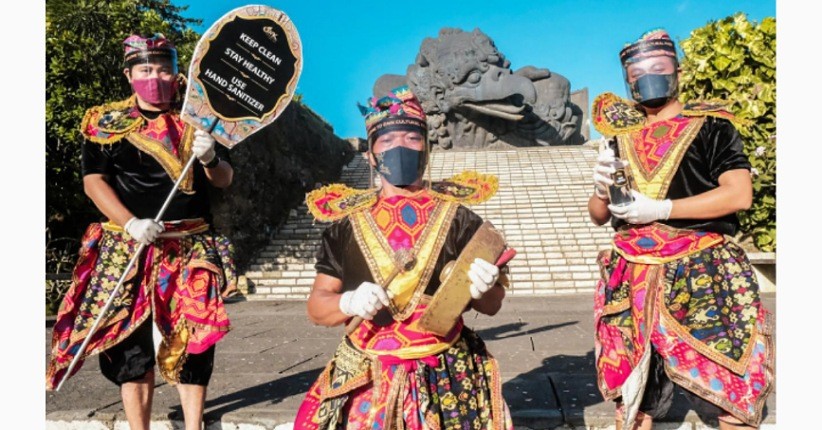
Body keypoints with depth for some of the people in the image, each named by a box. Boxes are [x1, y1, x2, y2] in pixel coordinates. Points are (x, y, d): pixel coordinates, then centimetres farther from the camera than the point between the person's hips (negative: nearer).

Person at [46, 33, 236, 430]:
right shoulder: (104, 122, 6)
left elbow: (225, 179, 7)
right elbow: (93, 181, -1)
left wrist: (209, 159, -17)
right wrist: (131, 223, -16)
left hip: (190, 248, 1)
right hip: (128, 247, -1)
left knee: (195, 338, 0)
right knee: (131, 341, 0)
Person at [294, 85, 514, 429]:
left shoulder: (456, 217, 2)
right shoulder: (347, 221, 4)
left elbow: (492, 305, 5)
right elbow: (316, 305, 5)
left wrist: (482, 289, -18)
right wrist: (348, 303, -16)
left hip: (445, 378, 0)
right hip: (364, 380, 1)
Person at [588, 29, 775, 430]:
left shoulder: (709, 125, 2)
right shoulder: (623, 136, 14)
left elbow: (739, 194, -11)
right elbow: (599, 216, 15)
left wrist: (661, 208, -16)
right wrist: (601, 189, -7)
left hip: (704, 277, -3)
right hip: (634, 278, 4)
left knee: (731, 395, -1)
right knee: (629, 398, 8)